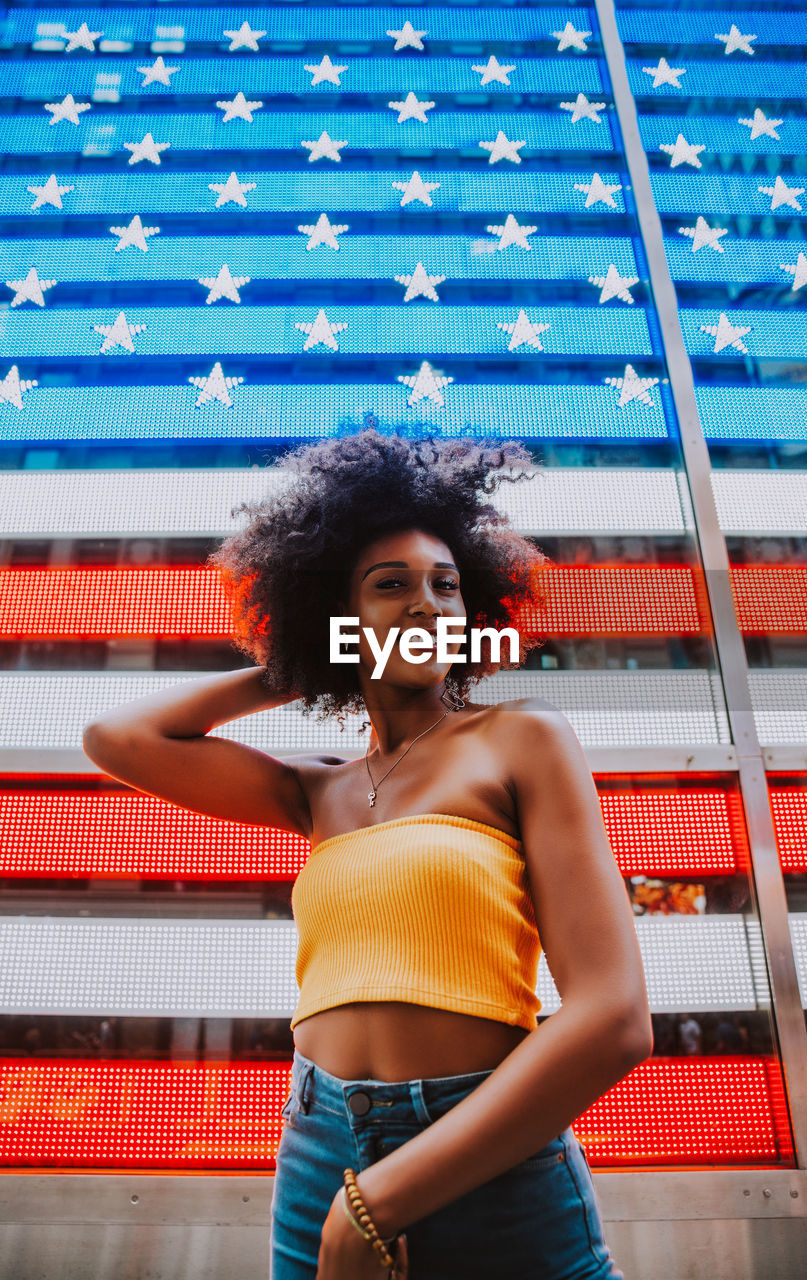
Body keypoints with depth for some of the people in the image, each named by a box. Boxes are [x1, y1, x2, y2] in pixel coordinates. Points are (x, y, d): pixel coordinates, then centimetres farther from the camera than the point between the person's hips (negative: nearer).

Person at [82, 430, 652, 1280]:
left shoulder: (523, 741, -6)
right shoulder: (321, 794, 9)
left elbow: (613, 1021, -14)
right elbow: (115, 739, 5)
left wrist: (377, 1205, -13)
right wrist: (293, 672, 9)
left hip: (490, 1179, -4)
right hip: (318, 1173, 5)